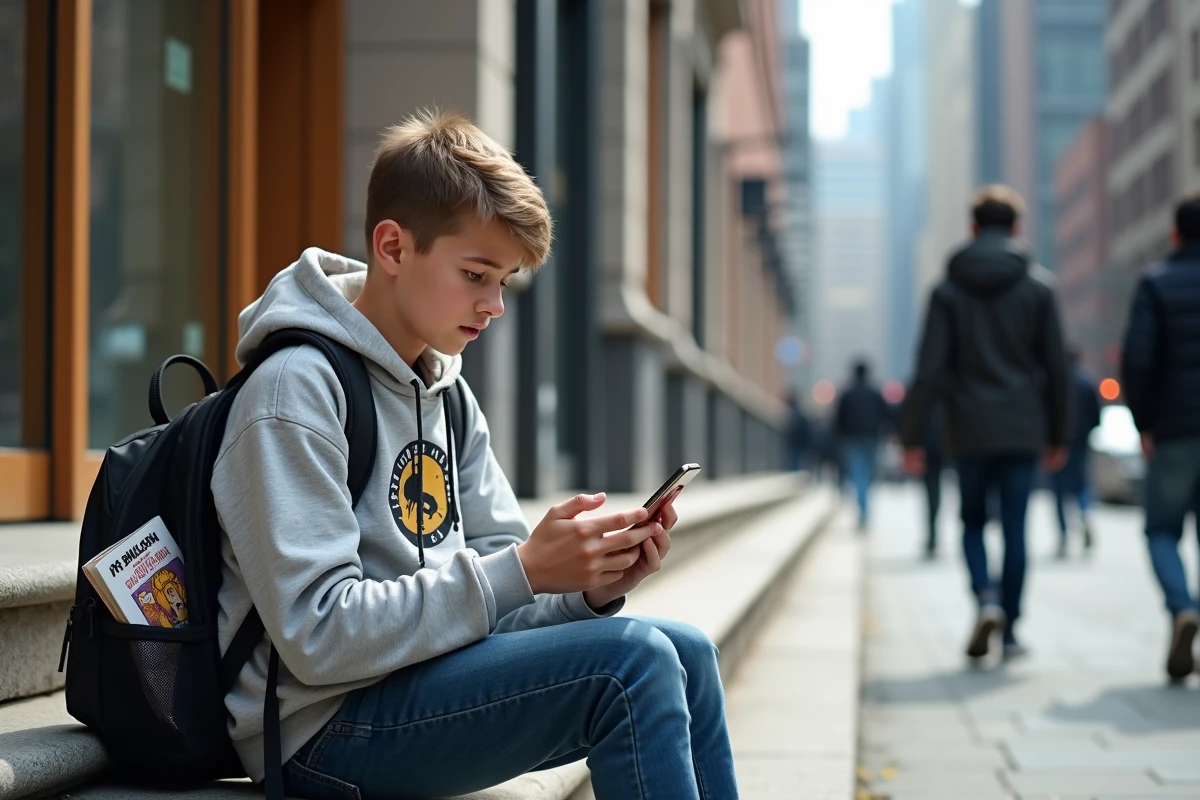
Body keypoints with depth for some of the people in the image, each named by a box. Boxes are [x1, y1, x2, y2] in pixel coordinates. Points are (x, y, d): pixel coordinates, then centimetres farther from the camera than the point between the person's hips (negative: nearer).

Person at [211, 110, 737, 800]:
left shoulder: (446, 393, 13)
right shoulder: (296, 390, -15)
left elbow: (495, 581, 13)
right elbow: (319, 637, -23)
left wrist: (592, 585, -9)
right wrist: (524, 569, -23)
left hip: (425, 676, 9)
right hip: (325, 726, -9)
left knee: (684, 654, 2)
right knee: (633, 663, -21)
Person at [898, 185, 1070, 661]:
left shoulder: (948, 289, 0)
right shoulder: (1037, 286, 2)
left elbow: (929, 369, -5)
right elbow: (1056, 368, 2)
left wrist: (911, 437, -3)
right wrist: (1057, 435, 11)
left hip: (969, 430, 0)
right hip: (1022, 428, 0)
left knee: (972, 521, 13)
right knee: (1015, 527, 4)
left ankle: (987, 598, -11)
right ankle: (1010, 630, 4)